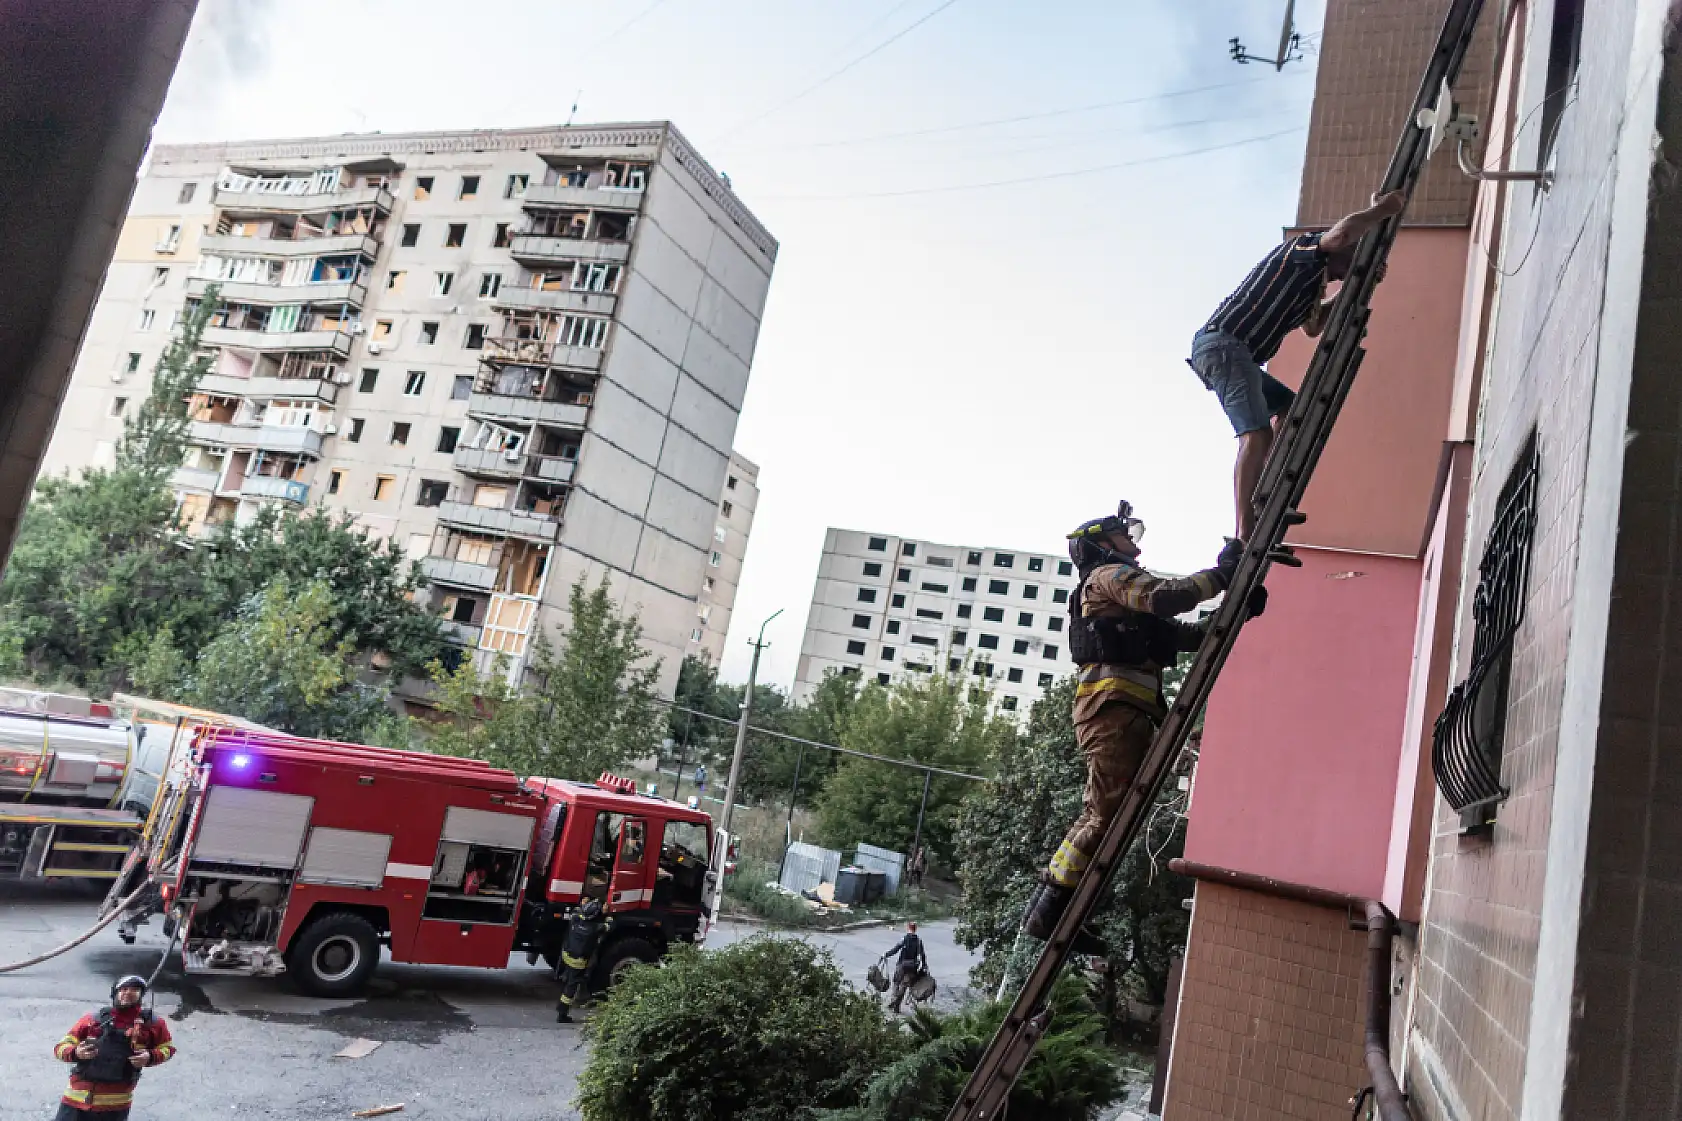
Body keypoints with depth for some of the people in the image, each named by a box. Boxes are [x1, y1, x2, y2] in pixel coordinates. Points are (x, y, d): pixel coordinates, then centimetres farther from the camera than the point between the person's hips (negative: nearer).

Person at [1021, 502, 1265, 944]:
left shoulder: (1117, 586, 33)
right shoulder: (1111, 575, 4)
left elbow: (1182, 634, 22)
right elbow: (1164, 596, -17)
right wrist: (1221, 574, -8)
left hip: (1121, 709, 10)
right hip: (1113, 704, -10)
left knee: (1100, 813, 8)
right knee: (1108, 812, -13)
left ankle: (1046, 908, 9)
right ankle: (1049, 912, -12)